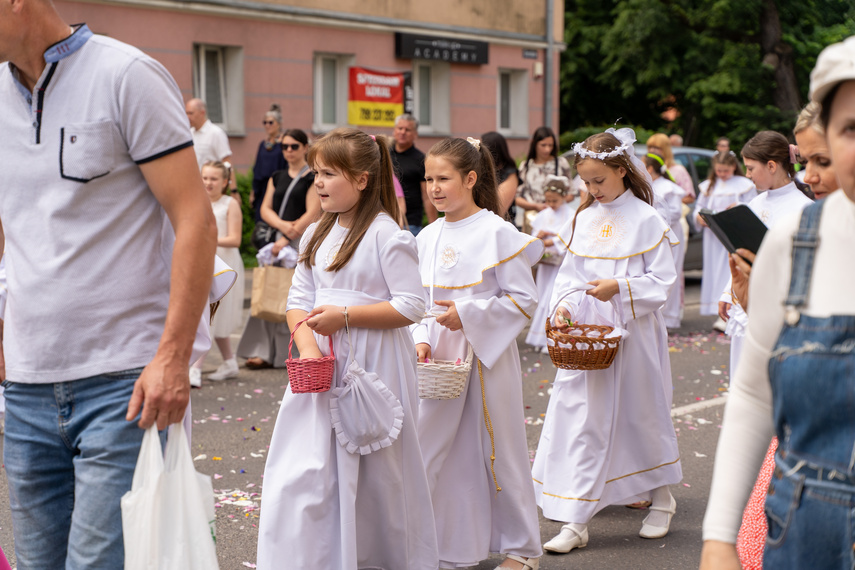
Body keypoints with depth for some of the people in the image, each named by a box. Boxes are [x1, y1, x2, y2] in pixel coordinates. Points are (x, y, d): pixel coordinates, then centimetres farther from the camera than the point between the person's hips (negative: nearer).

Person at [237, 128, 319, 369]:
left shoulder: (313, 178, -2)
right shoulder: (277, 178, 16)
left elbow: (312, 213, -10)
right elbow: (265, 209, 9)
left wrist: (288, 237, -16)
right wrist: (283, 225, -11)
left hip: (303, 242, -5)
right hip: (279, 239, 6)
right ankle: (266, 352, 1)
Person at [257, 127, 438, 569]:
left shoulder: (386, 235, -10)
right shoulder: (316, 235, 12)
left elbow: (410, 307, -14)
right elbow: (299, 299, 11)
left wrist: (345, 315, -19)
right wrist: (307, 345, -8)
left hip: (373, 367, -6)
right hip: (323, 367, 6)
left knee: (374, 473, 4)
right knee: (302, 470, 2)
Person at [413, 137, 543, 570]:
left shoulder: (496, 233, -9)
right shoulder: (428, 237, 9)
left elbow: (523, 300, -10)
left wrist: (466, 314, -17)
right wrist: (422, 339, -2)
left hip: (488, 357, -5)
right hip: (440, 360, 6)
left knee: (497, 450, 4)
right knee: (433, 451, 5)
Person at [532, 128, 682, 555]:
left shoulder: (646, 220, -6)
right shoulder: (584, 220, 8)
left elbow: (663, 280, -8)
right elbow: (569, 274, 10)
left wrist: (620, 288, -20)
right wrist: (563, 304, -8)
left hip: (633, 336, -4)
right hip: (585, 335, 4)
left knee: (642, 413, 9)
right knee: (580, 420, 0)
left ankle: (661, 497, 33)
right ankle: (575, 522, 2)